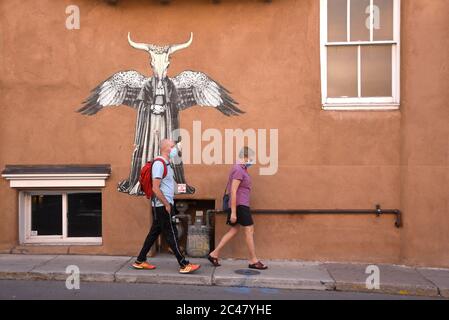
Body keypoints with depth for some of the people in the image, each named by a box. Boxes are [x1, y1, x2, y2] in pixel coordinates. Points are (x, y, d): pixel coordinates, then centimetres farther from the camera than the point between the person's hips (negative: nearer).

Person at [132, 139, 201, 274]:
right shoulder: (159, 164, -16)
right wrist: (167, 204, -18)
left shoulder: (166, 164, 15)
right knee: (171, 234, -4)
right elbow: (155, 188, -22)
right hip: (162, 206, -10)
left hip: (164, 205, 10)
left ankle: (140, 261, 23)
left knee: (154, 233, 14)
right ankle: (184, 265, 2)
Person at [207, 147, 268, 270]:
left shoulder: (241, 168, 15)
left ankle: (214, 254, 15)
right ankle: (253, 261, 8)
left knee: (234, 230, 12)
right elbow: (233, 191, -20)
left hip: (241, 205, 10)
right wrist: (233, 212, -21)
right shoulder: (238, 170, -16)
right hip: (240, 205, -10)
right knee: (249, 230, -2)